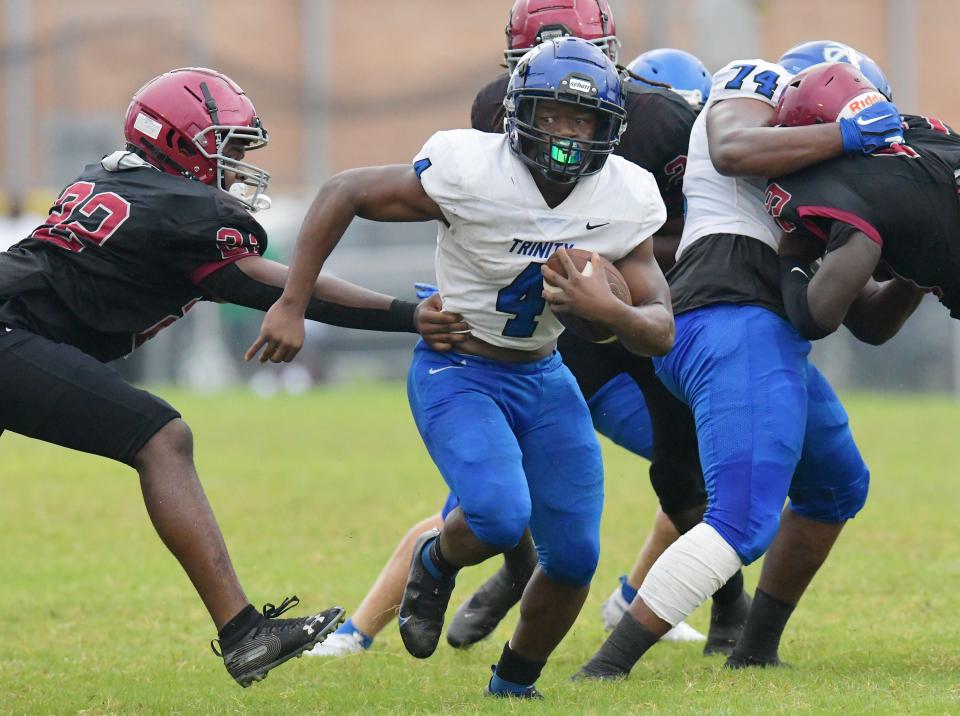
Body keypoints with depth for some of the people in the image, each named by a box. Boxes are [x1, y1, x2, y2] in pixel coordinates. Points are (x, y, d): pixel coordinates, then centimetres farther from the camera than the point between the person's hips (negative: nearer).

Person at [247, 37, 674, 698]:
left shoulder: (625, 199, -11)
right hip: (457, 372, -5)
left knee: (574, 557, -2)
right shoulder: (471, 172, -24)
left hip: (544, 378, 5)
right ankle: (435, 564, 8)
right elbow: (343, 195, -14)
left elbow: (662, 333, -8)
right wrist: (292, 307, -17)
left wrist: (607, 309, -31)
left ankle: (514, 686, 25)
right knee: (500, 515, -29)